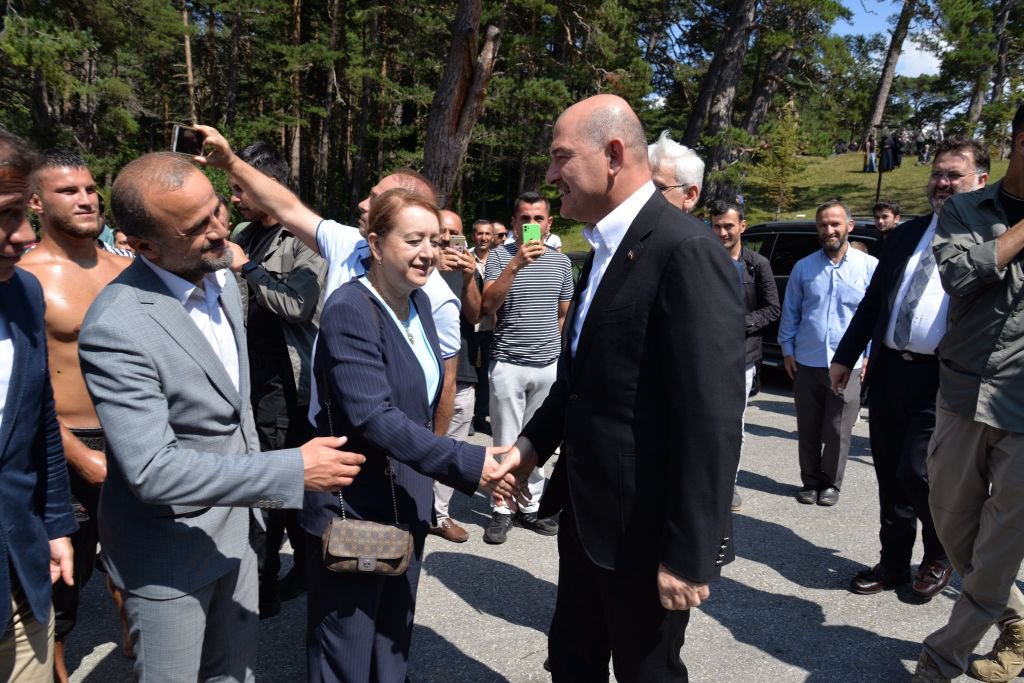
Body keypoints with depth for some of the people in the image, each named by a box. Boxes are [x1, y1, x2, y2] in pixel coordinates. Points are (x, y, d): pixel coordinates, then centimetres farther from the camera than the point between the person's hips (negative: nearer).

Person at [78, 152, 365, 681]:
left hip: (233, 524, 7)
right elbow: (153, 470, -29)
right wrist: (294, 471, -29)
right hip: (168, 554, -7)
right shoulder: (116, 328, -27)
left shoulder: (220, 277, -2)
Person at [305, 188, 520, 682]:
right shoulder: (349, 310, -20)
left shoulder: (418, 302, 5)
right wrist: (466, 463, -32)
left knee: (393, 640, 22)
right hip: (353, 511, -7)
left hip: (408, 501, 8)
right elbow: (373, 417, -29)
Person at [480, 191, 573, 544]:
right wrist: (516, 264, -26)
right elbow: (487, 306, -19)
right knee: (507, 442, 4)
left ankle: (530, 506, 24)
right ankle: (501, 510, 15)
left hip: (549, 365, 4)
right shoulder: (499, 256, -4)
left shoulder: (562, 261, 8)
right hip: (508, 365, -3)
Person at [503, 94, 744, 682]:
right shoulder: (604, 249, 9)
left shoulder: (687, 250, -21)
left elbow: (712, 418, -23)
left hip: (646, 527, -8)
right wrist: (534, 443, 6)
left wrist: (691, 553, -20)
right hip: (587, 513, 8)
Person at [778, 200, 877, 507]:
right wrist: (787, 349, 6)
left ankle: (831, 484, 24)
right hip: (806, 363, 2)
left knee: (838, 432, 6)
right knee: (808, 430, 11)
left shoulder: (870, 267, -1)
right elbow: (790, 312, 9)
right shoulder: (803, 267, 4)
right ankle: (810, 481, 26)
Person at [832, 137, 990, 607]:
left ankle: (939, 556, 23)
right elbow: (873, 301, 14)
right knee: (890, 478, 12)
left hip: (943, 380, -5)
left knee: (917, 474, -6)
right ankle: (894, 565, 29)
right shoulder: (906, 234, 12)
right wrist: (845, 356, 11)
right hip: (889, 371, 5)